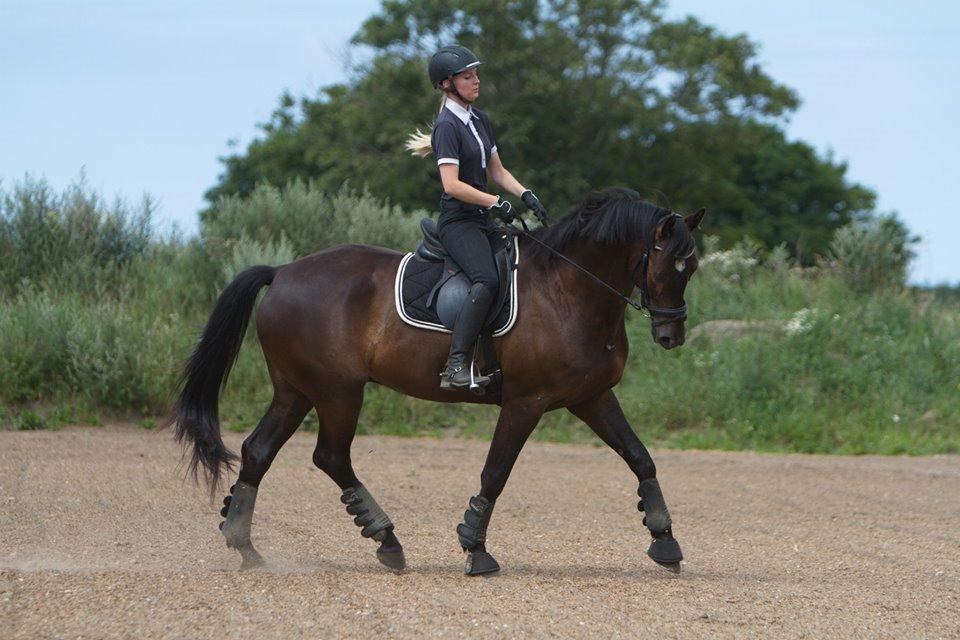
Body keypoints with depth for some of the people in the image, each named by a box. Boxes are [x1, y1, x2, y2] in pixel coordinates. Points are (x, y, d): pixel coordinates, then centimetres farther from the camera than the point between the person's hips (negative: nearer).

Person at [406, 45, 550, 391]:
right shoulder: (448, 126, -11)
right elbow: (452, 185, -20)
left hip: (482, 220, 10)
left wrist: (525, 194, 4)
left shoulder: (479, 120, 15)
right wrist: (496, 203, -20)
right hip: (457, 222, -10)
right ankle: (455, 366, -35)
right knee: (487, 280, -30)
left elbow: (497, 170, 20)